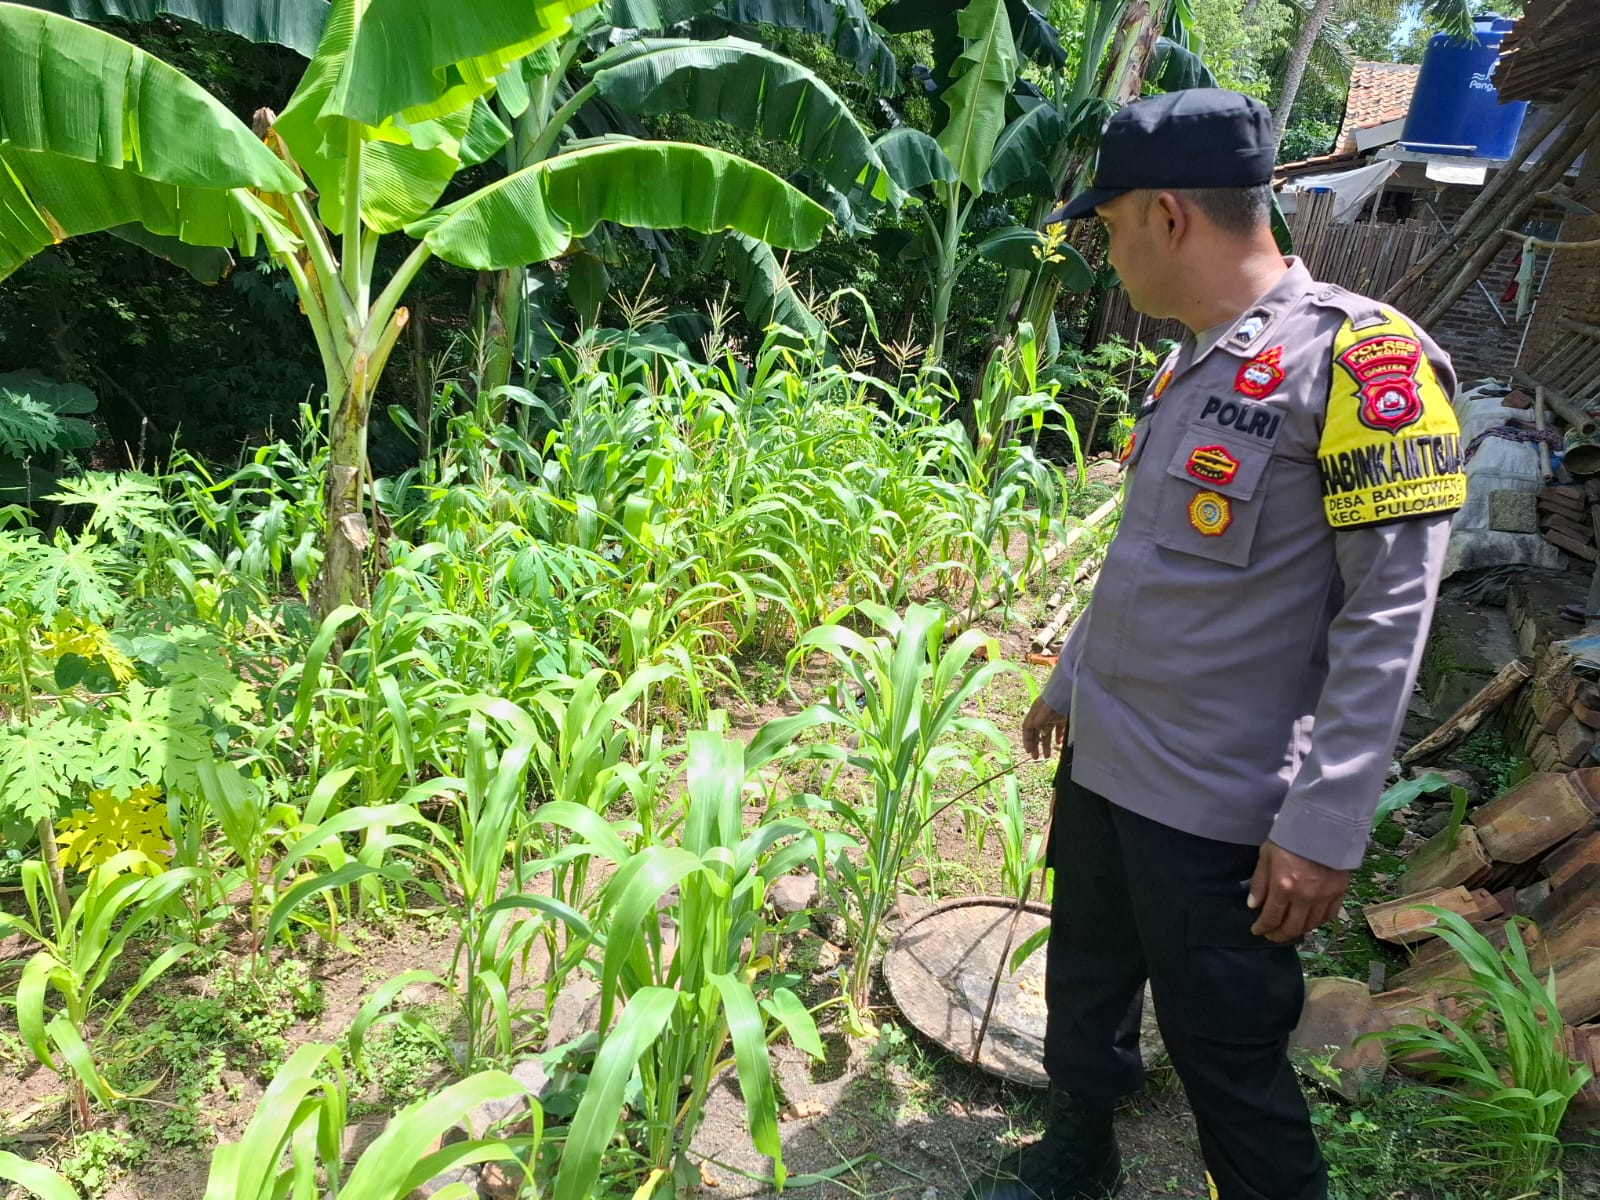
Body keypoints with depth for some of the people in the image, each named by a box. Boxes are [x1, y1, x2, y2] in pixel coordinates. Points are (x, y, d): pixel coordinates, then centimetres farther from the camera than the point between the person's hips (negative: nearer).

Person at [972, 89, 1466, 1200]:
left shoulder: (1360, 358, -16)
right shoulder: (1192, 366, 9)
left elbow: (1387, 617, -18)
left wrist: (1326, 825, -20)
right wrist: (1070, 679, 24)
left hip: (1217, 805, -8)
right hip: (1101, 763, 8)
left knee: (1227, 1055, 7)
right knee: (1085, 994, 22)